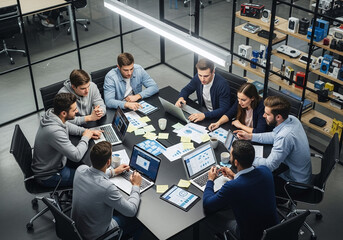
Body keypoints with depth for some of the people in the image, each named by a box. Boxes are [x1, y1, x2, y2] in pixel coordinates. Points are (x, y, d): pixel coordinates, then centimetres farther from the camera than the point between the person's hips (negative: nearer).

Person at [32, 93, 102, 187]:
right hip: (48, 175, -9)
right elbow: (76, 156, -33)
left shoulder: (51, 113, -11)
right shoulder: (55, 131, -39)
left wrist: (86, 131, -2)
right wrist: (86, 137, -17)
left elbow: (67, 125, 12)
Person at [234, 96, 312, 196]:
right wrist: (250, 136, 5)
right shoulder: (292, 119, -8)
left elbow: (269, 165, -30)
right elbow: (275, 136, 12)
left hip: (294, 184, -8)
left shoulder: (285, 137, -35)